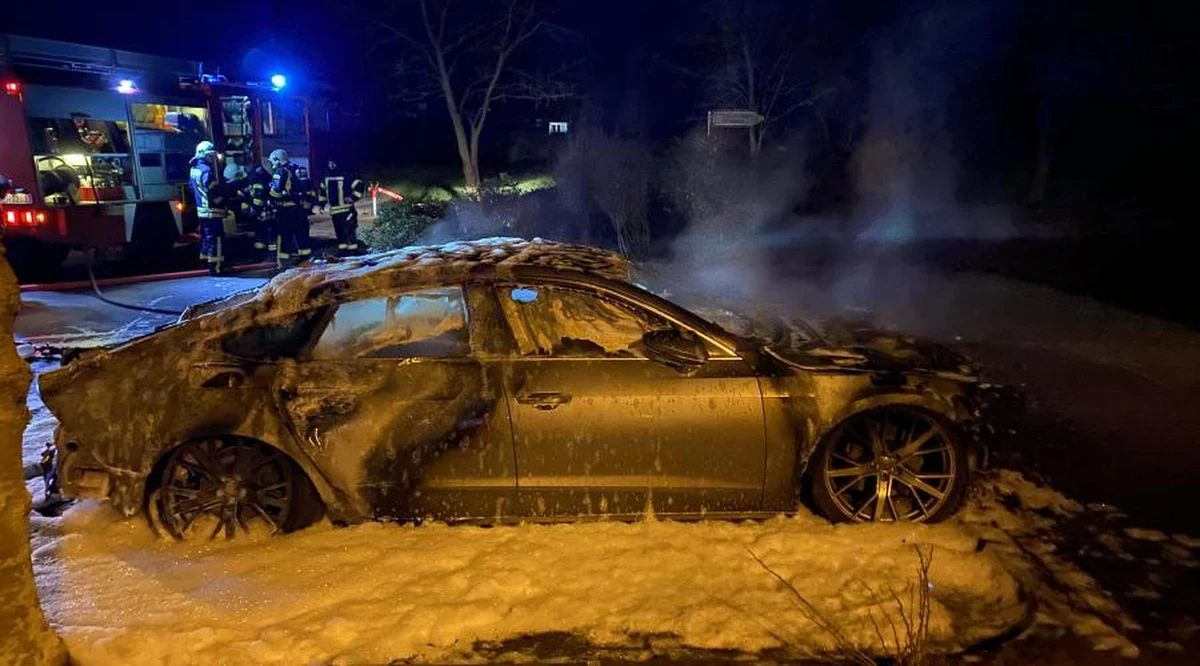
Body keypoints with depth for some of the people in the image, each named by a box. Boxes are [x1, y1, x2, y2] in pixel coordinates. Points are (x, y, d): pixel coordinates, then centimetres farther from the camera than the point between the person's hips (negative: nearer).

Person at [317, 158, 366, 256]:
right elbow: (322, 191, 28)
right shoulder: (325, 179, 13)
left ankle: (353, 250, -5)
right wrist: (322, 203, 21)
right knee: (339, 232, 11)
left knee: (350, 230, -10)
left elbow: (359, 186, -10)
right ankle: (342, 249, 19)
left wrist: (353, 197, -15)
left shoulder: (346, 177, -9)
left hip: (347, 209, -6)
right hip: (334, 210, 6)